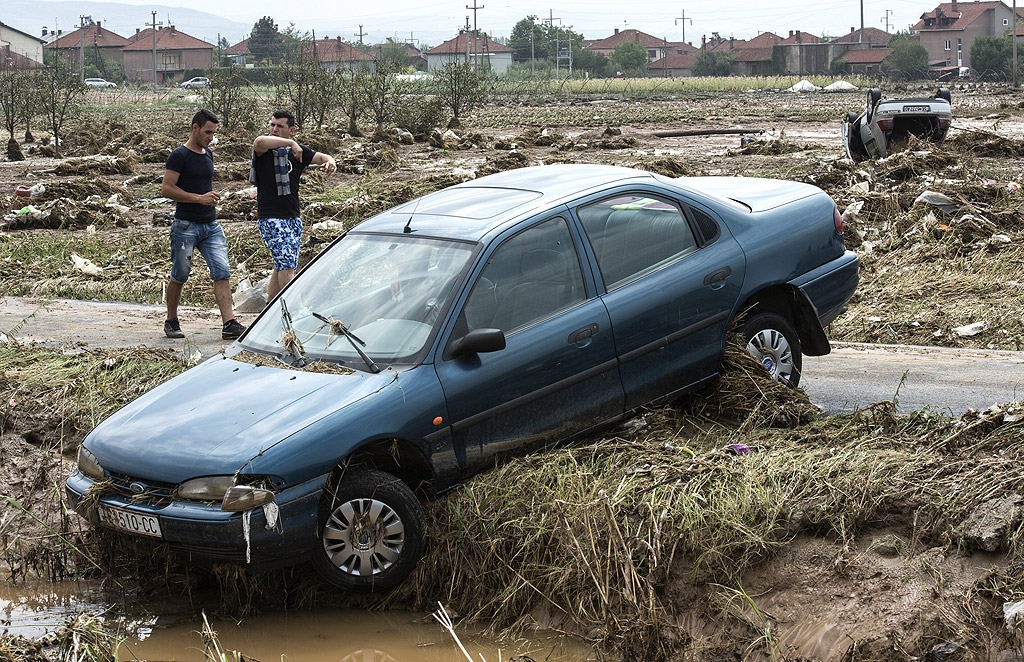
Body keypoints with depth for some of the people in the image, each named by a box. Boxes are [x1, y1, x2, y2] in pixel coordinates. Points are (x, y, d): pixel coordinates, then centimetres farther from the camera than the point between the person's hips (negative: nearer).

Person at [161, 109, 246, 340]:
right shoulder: (179, 156, -10)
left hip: (211, 225, 6)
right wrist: (199, 198, -21)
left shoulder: (208, 154, 14)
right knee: (179, 275, 4)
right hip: (186, 226, -6)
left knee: (222, 272, -7)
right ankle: (171, 322, 21)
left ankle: (229, 323, -13)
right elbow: (166, 189, -16)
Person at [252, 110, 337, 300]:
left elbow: (321, 157, 8)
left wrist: (329, 161, -16)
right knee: (286, 265, -14)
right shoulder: (265, 149, -7)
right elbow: (260, 142, -30)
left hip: (293, 218, 7)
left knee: (282, 267, 11)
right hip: (271, 218, -7)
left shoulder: (298, 151, 11)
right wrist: (290, 143, -30)